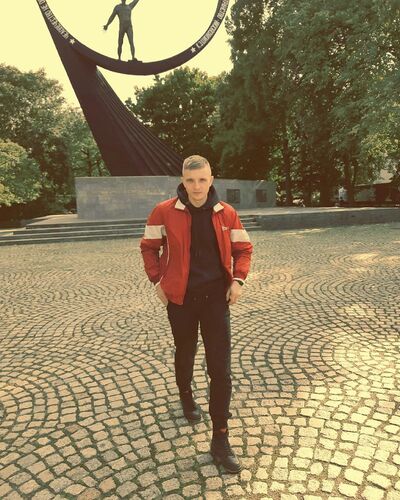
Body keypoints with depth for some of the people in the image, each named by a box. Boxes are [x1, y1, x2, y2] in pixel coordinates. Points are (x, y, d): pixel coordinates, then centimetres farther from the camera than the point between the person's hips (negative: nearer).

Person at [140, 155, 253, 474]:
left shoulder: (226, 214, -3)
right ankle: (186, 396, 53)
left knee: (221, 367, -1)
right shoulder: (165, 212, -7)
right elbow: (149, 247, 5)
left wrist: (238, 280, -5)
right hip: (180, 297, 0)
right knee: (185, 353, 21)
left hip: (216, 297, 1)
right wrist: (157, 280, -3)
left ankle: (220, 439, 12)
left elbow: (243, 248, 8)